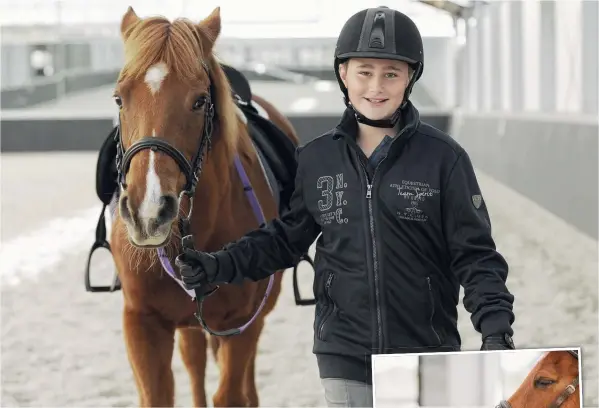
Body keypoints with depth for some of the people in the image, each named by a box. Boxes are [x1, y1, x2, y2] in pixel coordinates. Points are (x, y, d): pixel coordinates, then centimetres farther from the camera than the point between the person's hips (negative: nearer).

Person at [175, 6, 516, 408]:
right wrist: (218, 267, 2)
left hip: (426, 359, -2)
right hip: (346, 360, 2)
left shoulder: (443, 157, -4)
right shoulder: (315, 159, 4)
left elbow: (475, 255, -3)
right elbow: (286, 238, 15)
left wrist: (496, 326, -16)